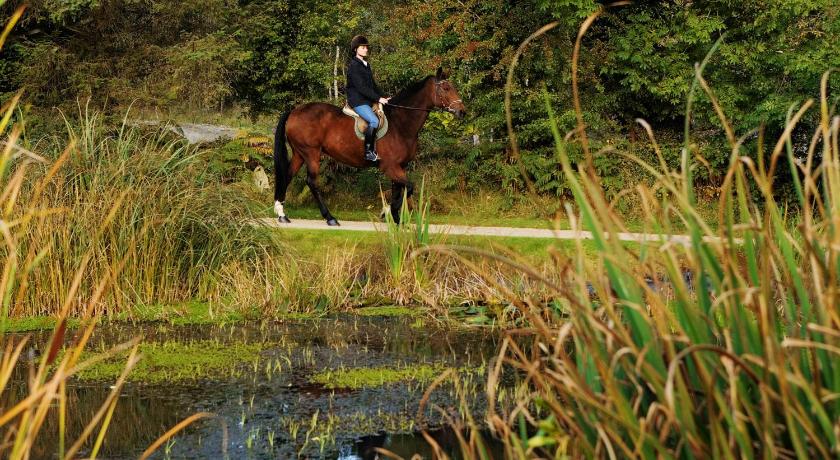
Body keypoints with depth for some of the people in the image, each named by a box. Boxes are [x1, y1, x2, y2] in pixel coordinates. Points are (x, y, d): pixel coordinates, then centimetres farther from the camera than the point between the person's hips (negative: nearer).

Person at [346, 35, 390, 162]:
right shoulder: (353, 66, -11)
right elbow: (361, 87, -18)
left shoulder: (366, 64, 17)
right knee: (374, 121, -26)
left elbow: (373, 85, 21)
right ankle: (368, 152, -20)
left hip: (368, 100, 10)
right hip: (357, 101, -10)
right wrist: (378, 98, -19)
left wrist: (383, 97, 9)